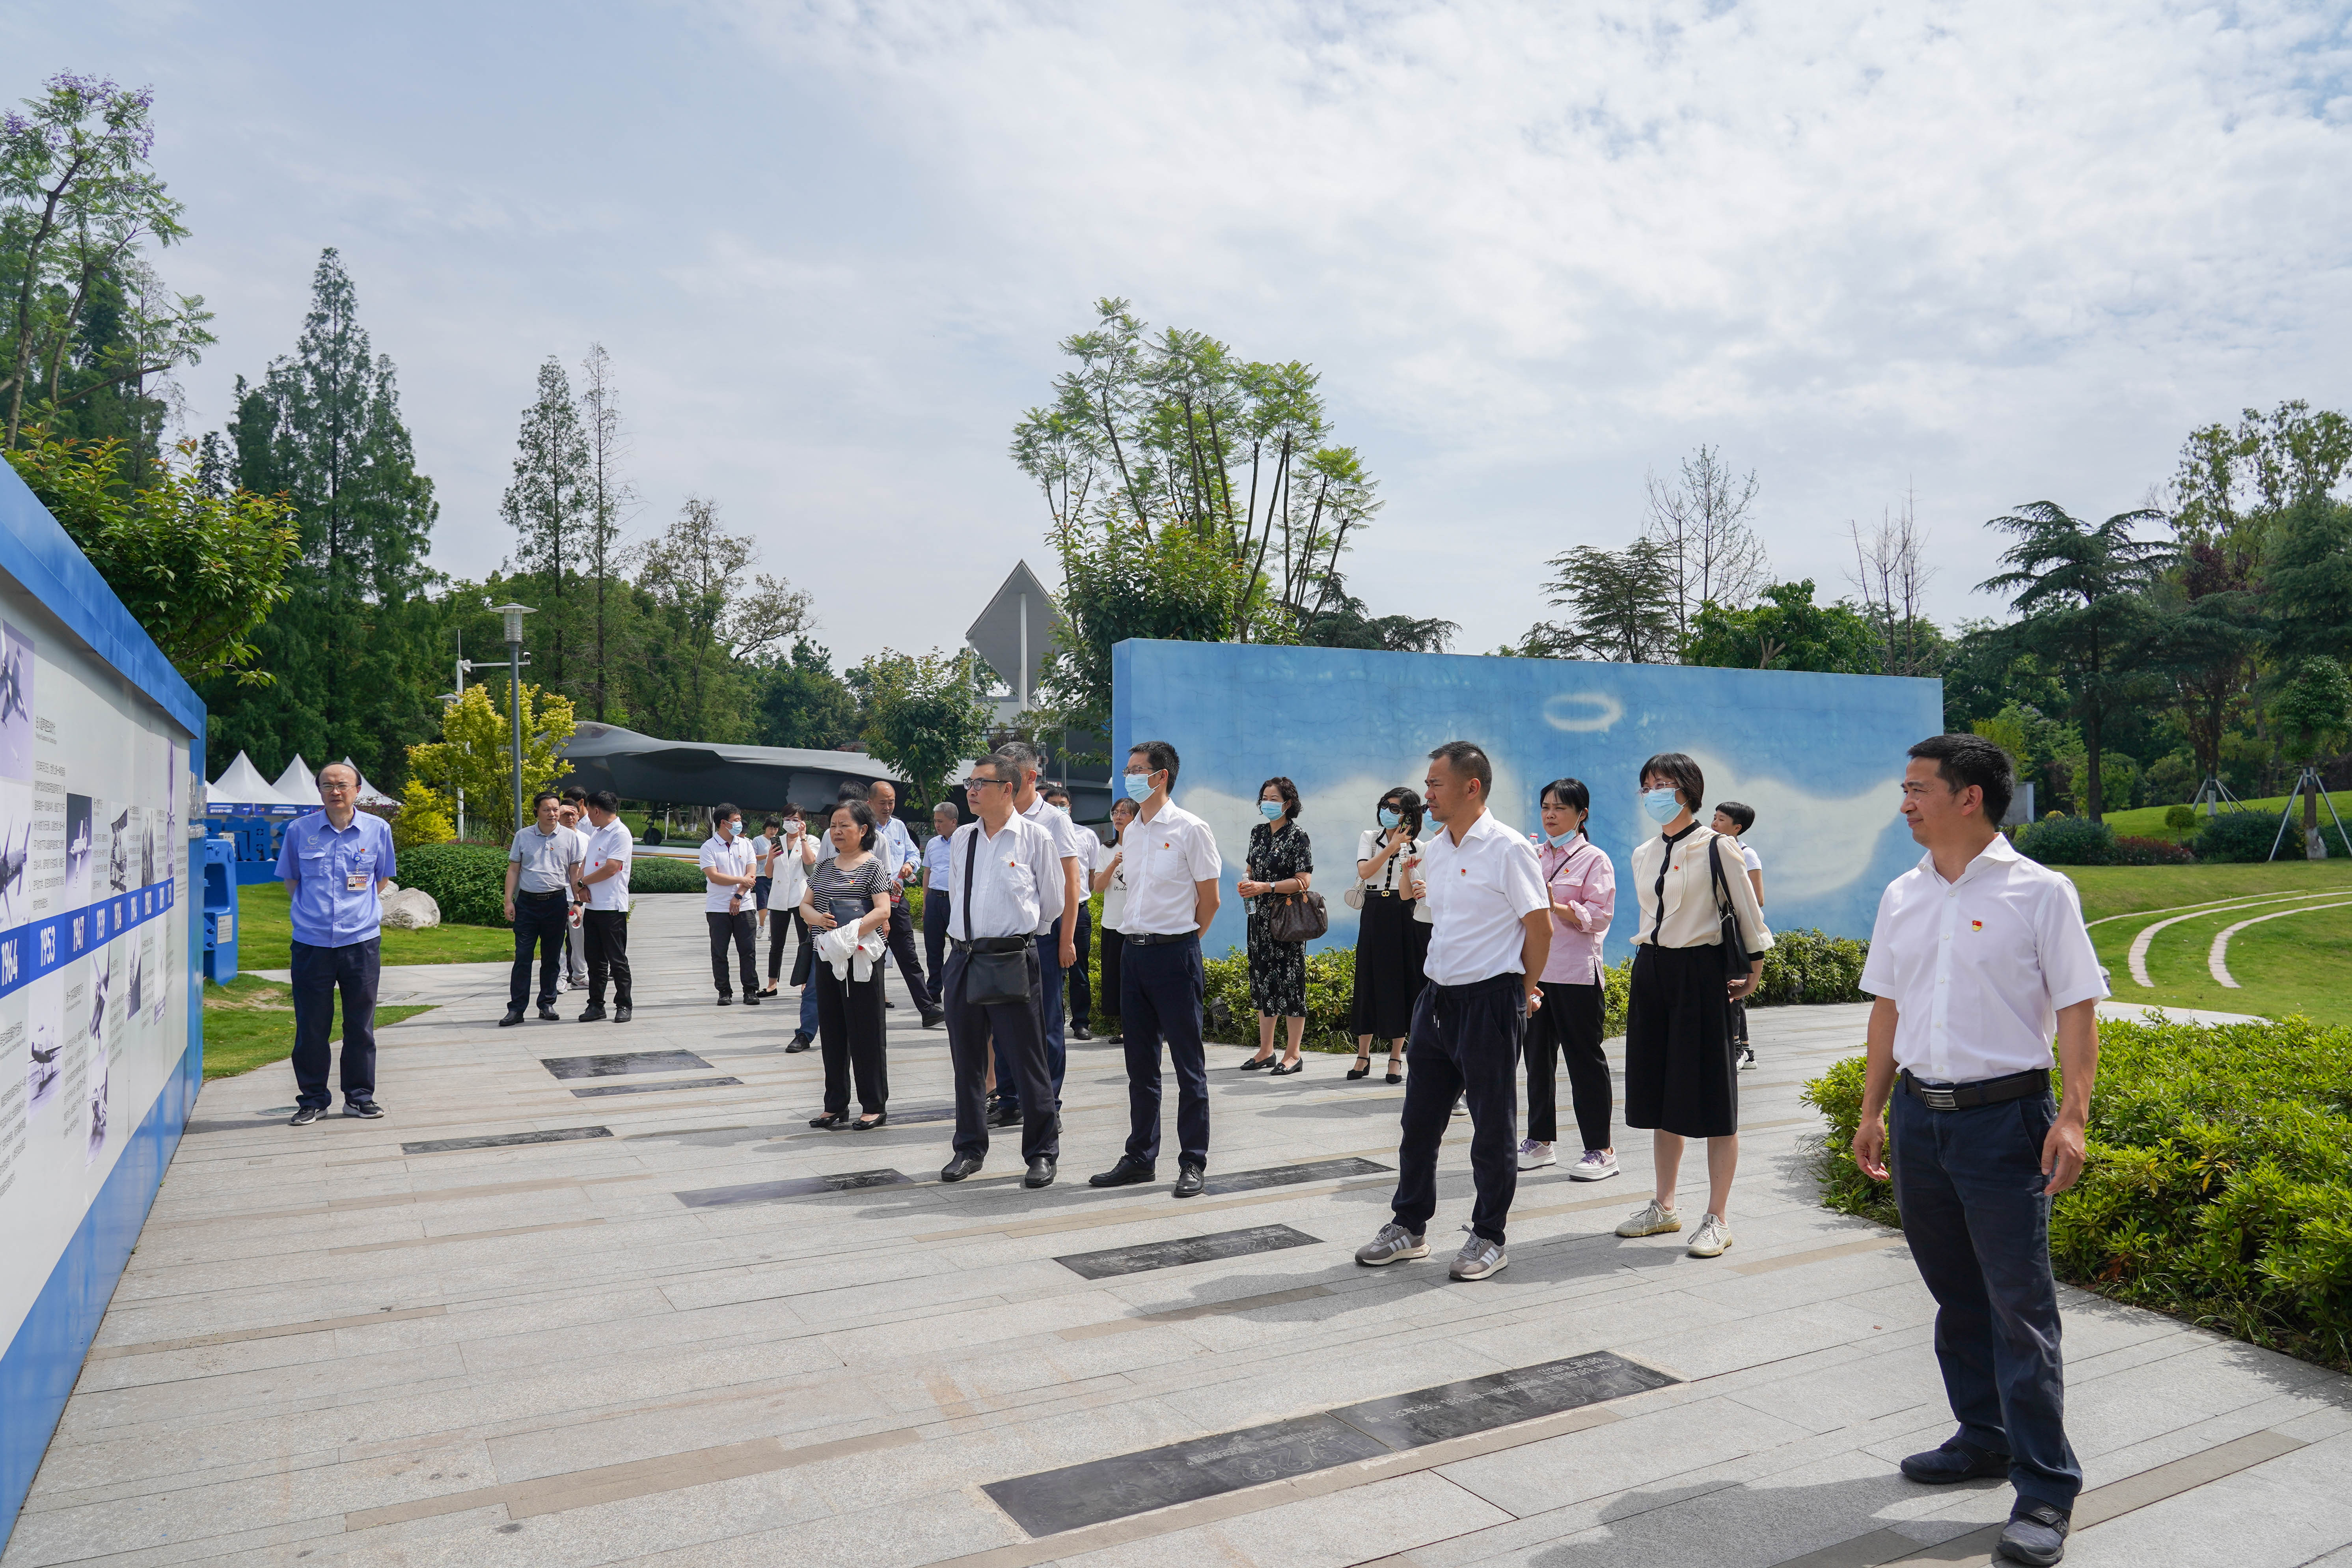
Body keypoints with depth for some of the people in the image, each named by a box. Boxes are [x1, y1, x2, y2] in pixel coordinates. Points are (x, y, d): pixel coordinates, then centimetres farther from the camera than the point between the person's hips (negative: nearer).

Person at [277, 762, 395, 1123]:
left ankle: (360, 1097, 18)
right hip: (311, 942, 0)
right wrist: (308, 912, 6)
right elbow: (290, 881, 15)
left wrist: (362, 910, 9)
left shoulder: (378, 830, 3)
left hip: (362, 941, 0)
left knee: (360, 1025, 7)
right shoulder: (299, 830, 2)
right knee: (311, 1026, 4)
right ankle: (313, 1100, 17)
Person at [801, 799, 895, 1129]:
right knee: (831, 1033, 11)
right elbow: (805, 904, 14)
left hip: (861, 959, -6)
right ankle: (835, 1106, 20)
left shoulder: (873, 866, -5)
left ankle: (875, 1106, 8)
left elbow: (883, 911, -14)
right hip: (827, 958, 6)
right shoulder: (824, 867, 13)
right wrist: (817, 918, -9)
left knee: (865, 1033, -1)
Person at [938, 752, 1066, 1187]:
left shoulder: (1036, 837, -4)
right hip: (963, 959, 5)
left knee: (1027, 1061, 0)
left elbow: (1053, 902, 4)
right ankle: (970, 1148, 27)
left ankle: (1042, 1153, 13)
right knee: (967, 1060, 13)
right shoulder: (961, 840, 10)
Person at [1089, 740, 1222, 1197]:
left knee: (1188, 1064, 1)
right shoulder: (1130, 833, 12)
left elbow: (1210, 900, -6)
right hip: (1133, 952, 7)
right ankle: (1140, 1158, 23)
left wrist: (1179, 940, 1)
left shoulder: (1190, 829, -8)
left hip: (1175, 954, -7)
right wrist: (1140, 938, 13)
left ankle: (1193, 1164, 9)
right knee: (1140, 1064, 13)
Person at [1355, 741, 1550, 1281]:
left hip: (1490, 1001, -8)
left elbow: (1540, 927, -9)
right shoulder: (1434, 851, 10)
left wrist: (1522, 992, -1)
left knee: (1493, 1127, 5)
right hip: (1438, 996, 8)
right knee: (1420, 1120, 13)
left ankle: (1489, 1239, 18)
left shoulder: (1507, 848, -13)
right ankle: (1409, 1227, 26)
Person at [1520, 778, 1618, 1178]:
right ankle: (1540, 1140, 23)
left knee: (1585, 1056, -1)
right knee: (1537, 1055, 11)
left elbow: (1599, 917, -12)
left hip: (1577, 973, -6)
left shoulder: (1594, 859, -3)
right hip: (1534, 969, 6)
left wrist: (1556, 907, -23)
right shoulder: (1534, 857, 13)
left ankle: (1601, 1149, 8)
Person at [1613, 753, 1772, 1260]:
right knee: (1661, 1096, 12)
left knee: (1712, 1098, -1)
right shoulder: (1643, 854, 11)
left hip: (1701, 975, -7)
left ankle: (1717, 1219, 8)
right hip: (1651, 974, 7)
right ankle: (1665, 1208, 23)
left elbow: (1748, 913, -4)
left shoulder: (1716, 848, -8)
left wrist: (1754, 971, -3)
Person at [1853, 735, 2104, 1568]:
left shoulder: (2038, 892, -7)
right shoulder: (1902, 897, 8)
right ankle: (1984, 1438, 33)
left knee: (2021, 1307, -2)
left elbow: (2077, 1010, -8)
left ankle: (2046, 1491, 9)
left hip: (2004, 1117, -5)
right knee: (1955, 1295, 16)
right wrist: (1872, 1110, 13)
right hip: (1919, 1116, 6)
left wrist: (2074, 1116, -16)